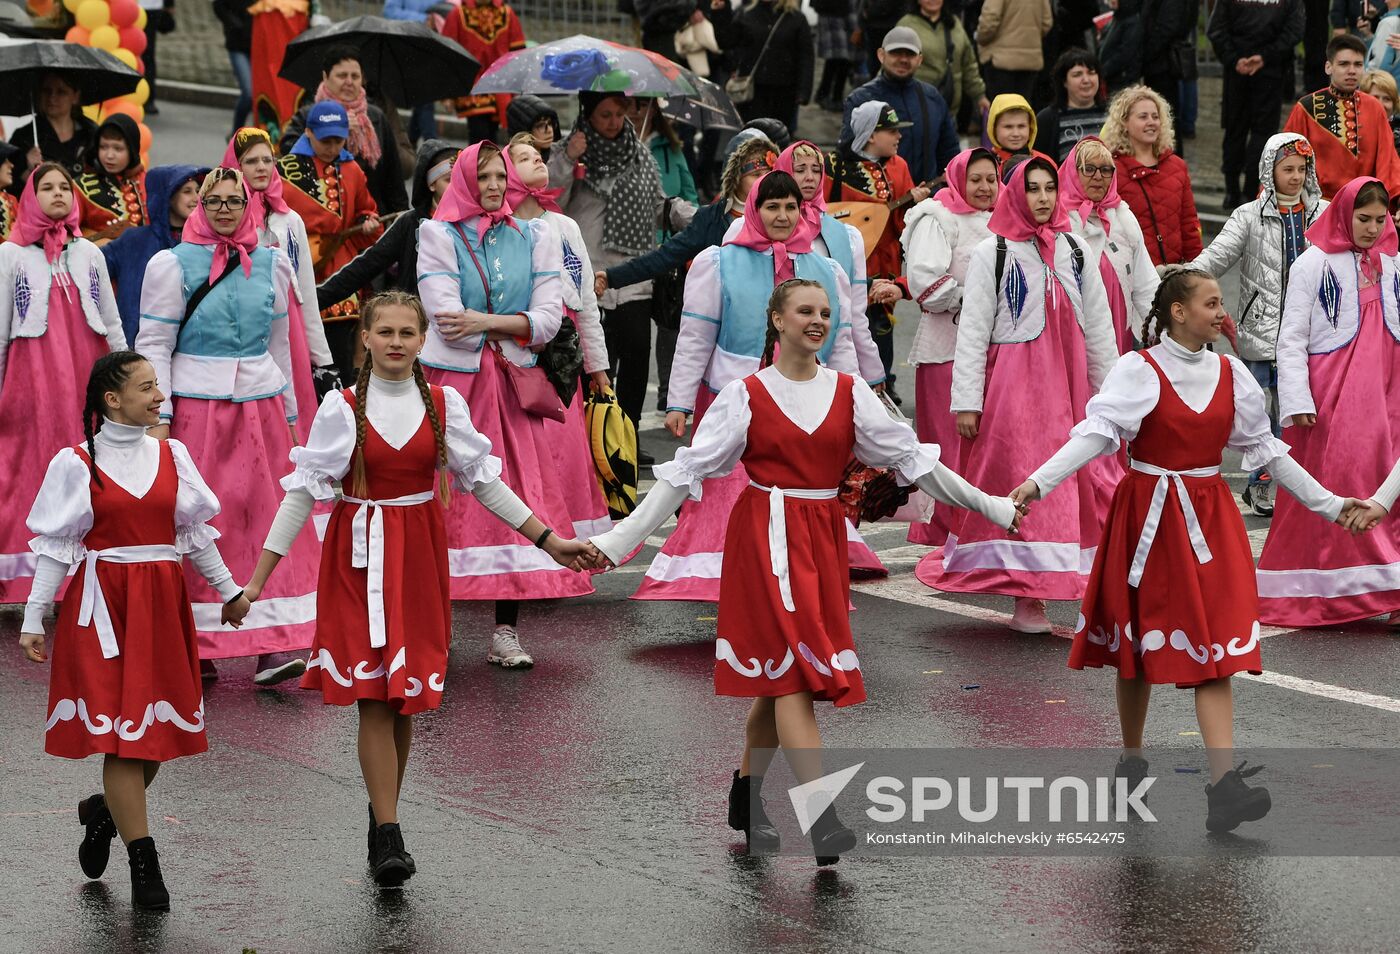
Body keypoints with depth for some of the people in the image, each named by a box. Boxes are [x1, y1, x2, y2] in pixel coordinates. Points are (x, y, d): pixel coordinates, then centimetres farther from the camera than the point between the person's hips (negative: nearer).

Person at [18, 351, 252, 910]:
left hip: (163, 604, 4)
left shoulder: (171, 456, 8)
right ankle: (145, 870, -1)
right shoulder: (76, 464, -4)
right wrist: (32, 622, -3)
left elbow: (196, 533, 17)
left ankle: (103, 812, 33)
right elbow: (55, 547, -1)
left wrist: (228, 591, 20)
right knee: (121, 734, -5)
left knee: (158, 734, 5)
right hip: (104, 605, -4)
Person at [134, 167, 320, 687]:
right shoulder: (172, 264, 0)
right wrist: (158, 419, -9)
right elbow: (153, 346, -2)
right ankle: (194, 648, 5)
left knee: (270, 519, -4)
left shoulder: (271, 264, 11)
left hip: (259, 407, 3)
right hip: (195, 407, -3)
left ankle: (273, 644, -6)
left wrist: (289, 415, 17)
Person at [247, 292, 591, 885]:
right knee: (373, 697, -9)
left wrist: (548, 540, 9)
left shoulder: (442, 405, 4)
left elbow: (483, 480, 11)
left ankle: (383, 829, 18)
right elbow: (303, 490, -3)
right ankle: (388, 838, -10)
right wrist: (258, 578, -7)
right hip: (359, 557, -3)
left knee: (405, 699, 5)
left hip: (418, 557, 3)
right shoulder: (343, 408, -3)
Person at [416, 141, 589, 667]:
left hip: (513, 387, 2)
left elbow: (550, 317, 0)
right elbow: (445, 317, -9)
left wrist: (485, 322, -12)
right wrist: (516, 329, -6)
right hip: (452, 384, -2)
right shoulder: (439, 236, 3)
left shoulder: (535, 237, 12)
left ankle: (506, 632, -1)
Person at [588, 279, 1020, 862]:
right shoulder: (747, 395, -3)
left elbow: (911, 458, 10)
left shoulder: (848, 392, 7)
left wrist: (993, 508, 7)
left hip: (824, 537, 4)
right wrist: (617, 542, -7)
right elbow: (685, 473, -2)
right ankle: (821, 821, -20)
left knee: (780, 673, 7)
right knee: (792, 667, -13)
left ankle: (746, 798, 25)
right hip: (766, 536, -4)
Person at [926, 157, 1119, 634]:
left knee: (1082, 482, 0)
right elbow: (972, 331, -3)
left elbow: (1099, 327, 14)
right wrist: (966, 400, -9)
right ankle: (1026, 599, -3)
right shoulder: (992, 253, 0)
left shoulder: (1076, 251, 11)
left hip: (1069, 383, 4)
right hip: (1013, 382, -4)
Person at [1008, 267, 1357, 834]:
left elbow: (1265, 448, 14)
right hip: (1149, 513, -3)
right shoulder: (1139, 370, -7)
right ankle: (1131, 761, 29)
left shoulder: (1229, 373, 6)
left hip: (1209, 518, 3)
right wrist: (1038, 482, -32)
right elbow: (1097, 432, -18)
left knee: (1213, 648, -8)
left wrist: (1329, 505, 15)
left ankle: (1224, 786, -17)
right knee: (1140, 642, 9)